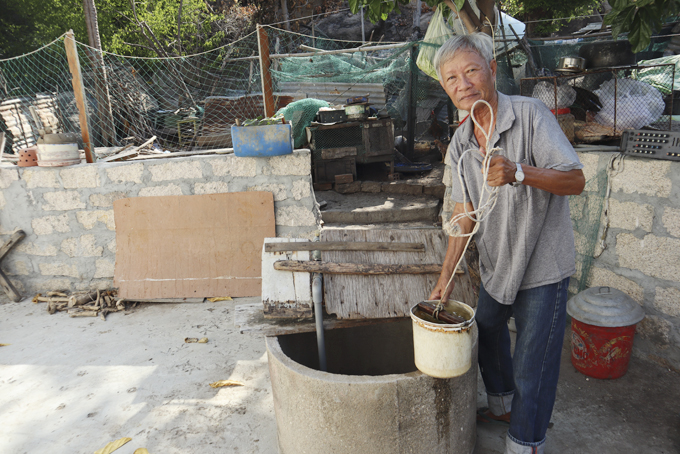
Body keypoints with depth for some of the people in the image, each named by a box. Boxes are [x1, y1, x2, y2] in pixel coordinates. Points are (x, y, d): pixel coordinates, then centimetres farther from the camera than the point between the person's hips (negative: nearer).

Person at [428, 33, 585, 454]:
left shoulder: (530, 114, -17)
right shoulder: (460, 142, 0)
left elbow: (575, 180, -21)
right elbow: (465, 214, 4)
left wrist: (519, 172, -39)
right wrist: (446, 276, 1)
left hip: (542, 267, -6)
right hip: (495, 267, 7)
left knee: (532, 369, 2)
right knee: (486, 336, 24)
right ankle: (502, 406, 51)